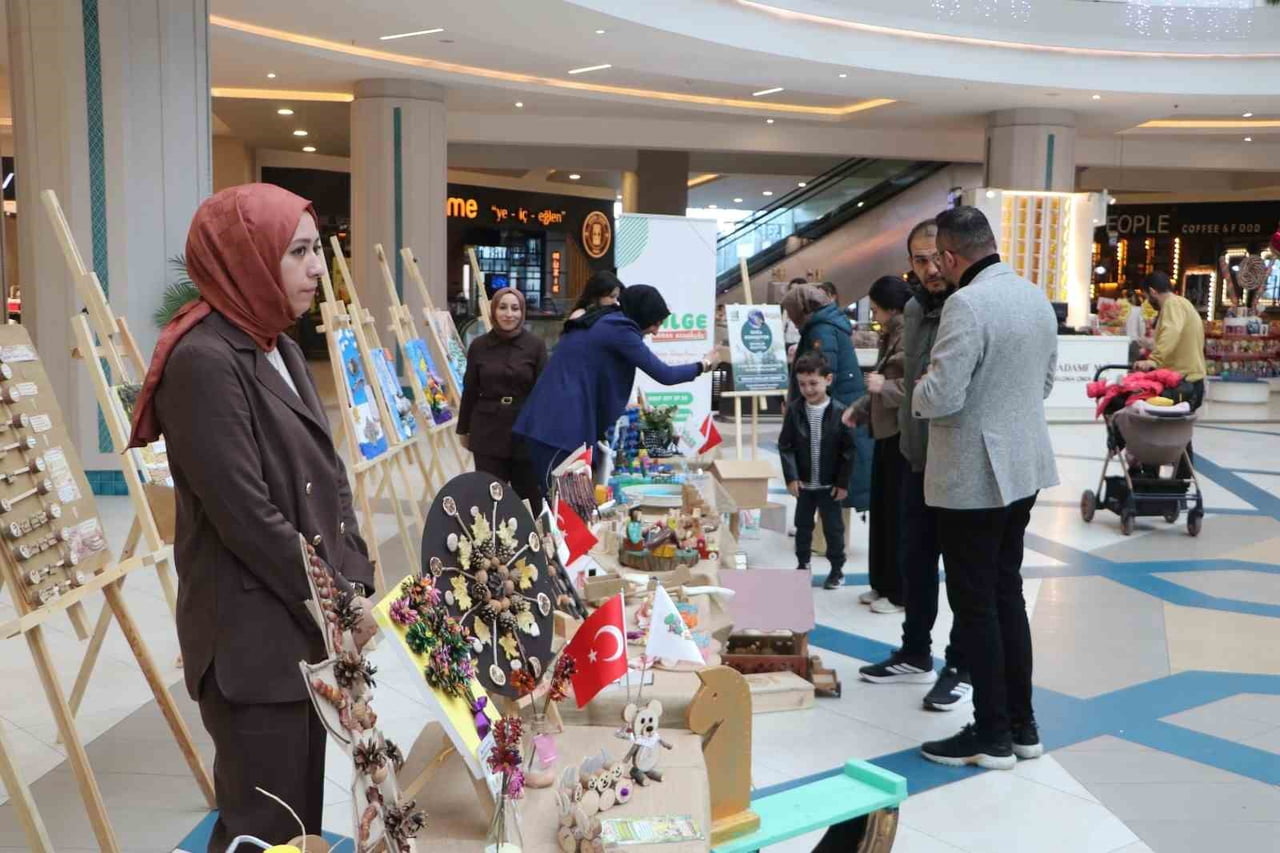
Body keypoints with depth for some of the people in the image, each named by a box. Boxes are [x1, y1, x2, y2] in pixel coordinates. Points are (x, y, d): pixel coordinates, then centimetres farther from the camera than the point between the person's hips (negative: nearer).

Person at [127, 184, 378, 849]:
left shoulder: (279, 348, 10)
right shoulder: (202, 361, -19)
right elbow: (247, 517, -21)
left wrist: (354, 582, 2)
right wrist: (339, 601, -12)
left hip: (307, 621, 9)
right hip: (252, 637, -9)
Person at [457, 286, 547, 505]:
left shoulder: (535, 345, -3)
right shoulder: (479, 346, 2)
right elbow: (470, 391, 8)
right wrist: (463, 429, 11)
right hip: (488, 431, 1)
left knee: (528, 496, 8)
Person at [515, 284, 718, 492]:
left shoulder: (599, 323, 23)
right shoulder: (619, 328, -6)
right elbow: (664, 375, -5)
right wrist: (703, 365, 10)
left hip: (546, 422, 9)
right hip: (562, 426, -9)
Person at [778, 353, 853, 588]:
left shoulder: (839, 412, -12)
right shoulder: (794, 410, -6)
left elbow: (848, 450, -7)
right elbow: (785, 446, -4)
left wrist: (843, 482, -8)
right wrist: (791, 476, -12)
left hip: (830, 485, -2)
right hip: (803, 483, 2)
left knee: (834, 528, 8)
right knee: (803, 525, 16)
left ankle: (837, 568, 22)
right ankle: (802, 564, 31)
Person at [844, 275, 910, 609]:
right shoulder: (890, 336, 14)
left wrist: (885, 386, -22)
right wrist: (858, 409, 18)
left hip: (904, 435, -10)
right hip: (886, 432, 10)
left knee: (899, 515, -1)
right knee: (881, 511, 15)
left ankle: (901, 592, 10)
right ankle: (883, 585, 26)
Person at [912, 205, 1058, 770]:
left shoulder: (966, 305, -21)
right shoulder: (1036, 297, 7)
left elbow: (941, 396, -23)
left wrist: (917, 391, -3)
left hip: (972, 476, -9)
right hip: (1023, 467, 9)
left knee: (976, 605, 3)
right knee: (1008, 594, 17)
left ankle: (993, 738, 12)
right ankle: (1022, 727, 26)